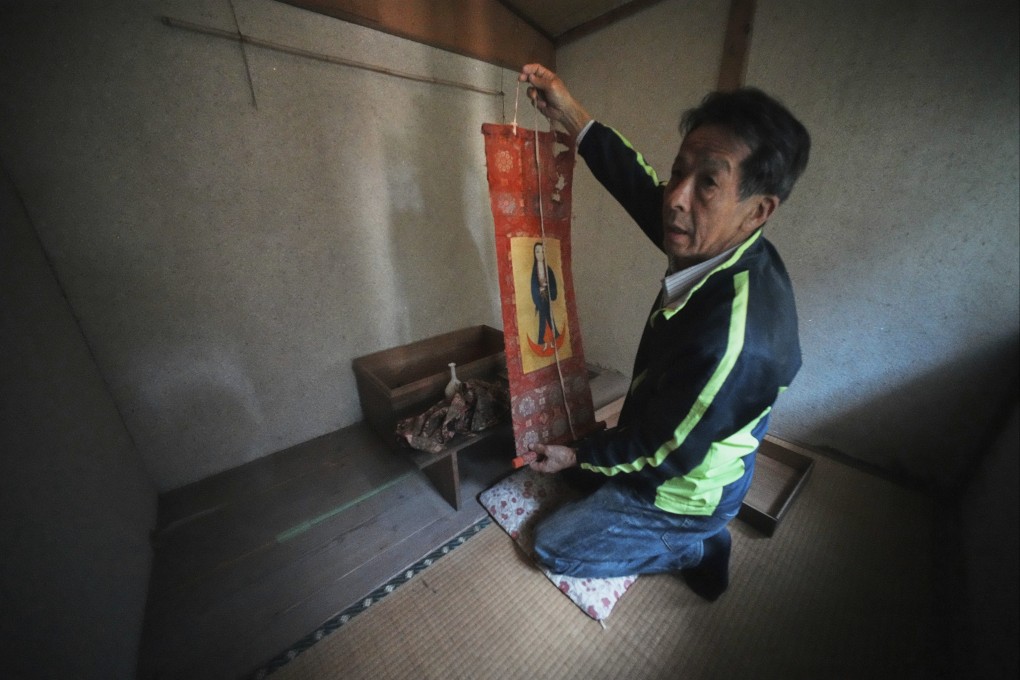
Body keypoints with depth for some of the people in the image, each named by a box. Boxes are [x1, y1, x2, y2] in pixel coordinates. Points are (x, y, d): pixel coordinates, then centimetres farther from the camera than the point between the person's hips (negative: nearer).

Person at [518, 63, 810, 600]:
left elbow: (659, 454, -27)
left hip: (687, 494, -7)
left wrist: (576, 455, -10)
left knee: (551, 546, 9)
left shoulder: (732, 339, -41)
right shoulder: (720, 249, -16)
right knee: (578, 464, 28)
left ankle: (695, 548, 16)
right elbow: (641, 186, -5)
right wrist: (572, 116, -8)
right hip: (675, 450, 7)